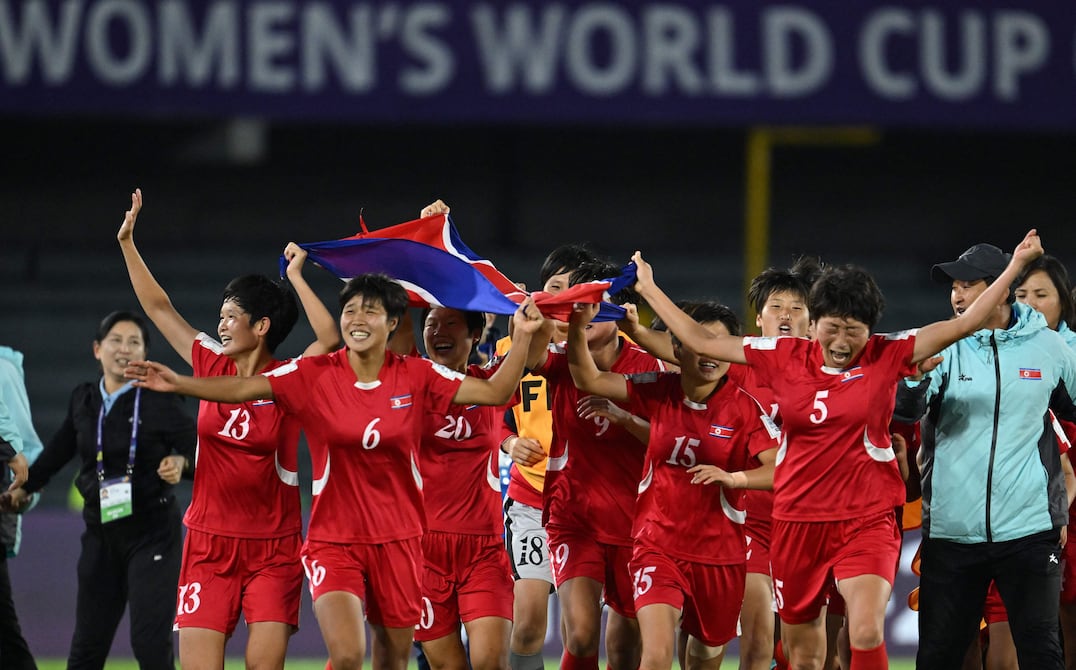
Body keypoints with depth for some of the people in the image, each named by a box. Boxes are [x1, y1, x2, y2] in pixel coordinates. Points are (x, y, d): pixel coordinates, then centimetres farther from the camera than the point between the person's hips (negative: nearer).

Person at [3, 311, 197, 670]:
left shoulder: (161, 400, -10)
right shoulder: (83, 400, 5)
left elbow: (197, 449, -10)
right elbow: (60, 448, 20)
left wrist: (180, 463, -31)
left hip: (152, 534, -5)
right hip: (101, 534, 5)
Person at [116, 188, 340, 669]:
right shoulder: (213, 366, 5)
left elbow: (329, 339, -24)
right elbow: (158, 308, 11)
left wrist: (295, 277, -18)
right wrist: (127, 242, 10)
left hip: (273, 548, -3)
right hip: (209, 543, 3)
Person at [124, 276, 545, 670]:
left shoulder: (416, 377, -2)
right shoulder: (314, 376, -6)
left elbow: (495, 393, -1)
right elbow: (242, 389, -14)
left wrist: (522, 337, -13)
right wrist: (177, 383, -27)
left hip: (396, 540, 2)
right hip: (333, 539, -2)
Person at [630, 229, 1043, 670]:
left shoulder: (887, 356, -3)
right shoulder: (784, 358, 2)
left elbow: (963, 324, -6)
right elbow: (703, 342, 9)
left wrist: (1015, 267, -12)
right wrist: (648, 290, 11)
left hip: (867, 521, -3)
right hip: (797, 520, 3)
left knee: (867, 634, -25)